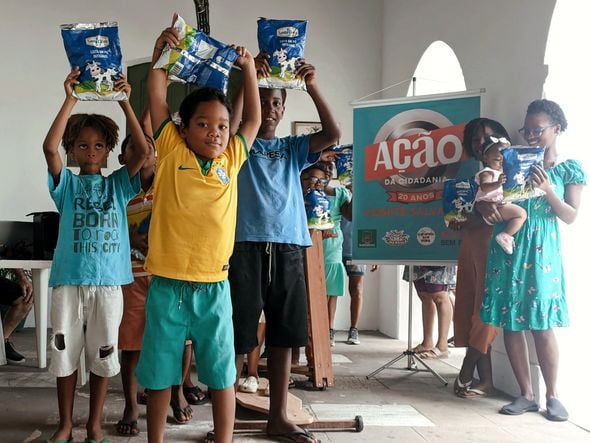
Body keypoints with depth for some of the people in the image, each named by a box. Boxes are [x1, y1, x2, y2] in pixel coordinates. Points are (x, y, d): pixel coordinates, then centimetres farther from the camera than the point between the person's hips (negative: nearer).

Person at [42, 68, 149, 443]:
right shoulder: (67, 184, 6)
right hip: (69, 280, 0)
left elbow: (144, 150, -7)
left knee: (103, 355, 8)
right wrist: (70, 100, -13)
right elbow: (50, 147, -12)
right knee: (65, 353, 8)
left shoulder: (117, 184, 8)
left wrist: (125, 102, -8)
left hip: (108, 281, 0)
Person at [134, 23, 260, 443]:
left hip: (213, 286, 2)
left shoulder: (231, 160, 7)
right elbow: (156, 97, 0)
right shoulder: (171, 152, 1)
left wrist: (249, 68, 14)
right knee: (160, 374, 12)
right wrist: (161, 51, -2)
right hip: (167, 285, -1)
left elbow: (254, 120, 18)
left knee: (222, 375, 9)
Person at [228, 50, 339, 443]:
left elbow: (333, 134, 0)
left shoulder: (293, 149, 15)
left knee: (284, 336, 9)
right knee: (239, 336, -1)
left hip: (288, 247, 4)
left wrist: (312, 86, -8)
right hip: (247, 246, -4)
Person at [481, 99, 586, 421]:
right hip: (507, 247, 3)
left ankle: (552, 395, 11)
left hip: (541, 250, -3)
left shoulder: (570, 169, 5)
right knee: (509, 323, 1)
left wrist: (547, 189, -13)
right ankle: (526, 394, 12)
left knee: (542, 325, -5)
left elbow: (571, 216, 0)